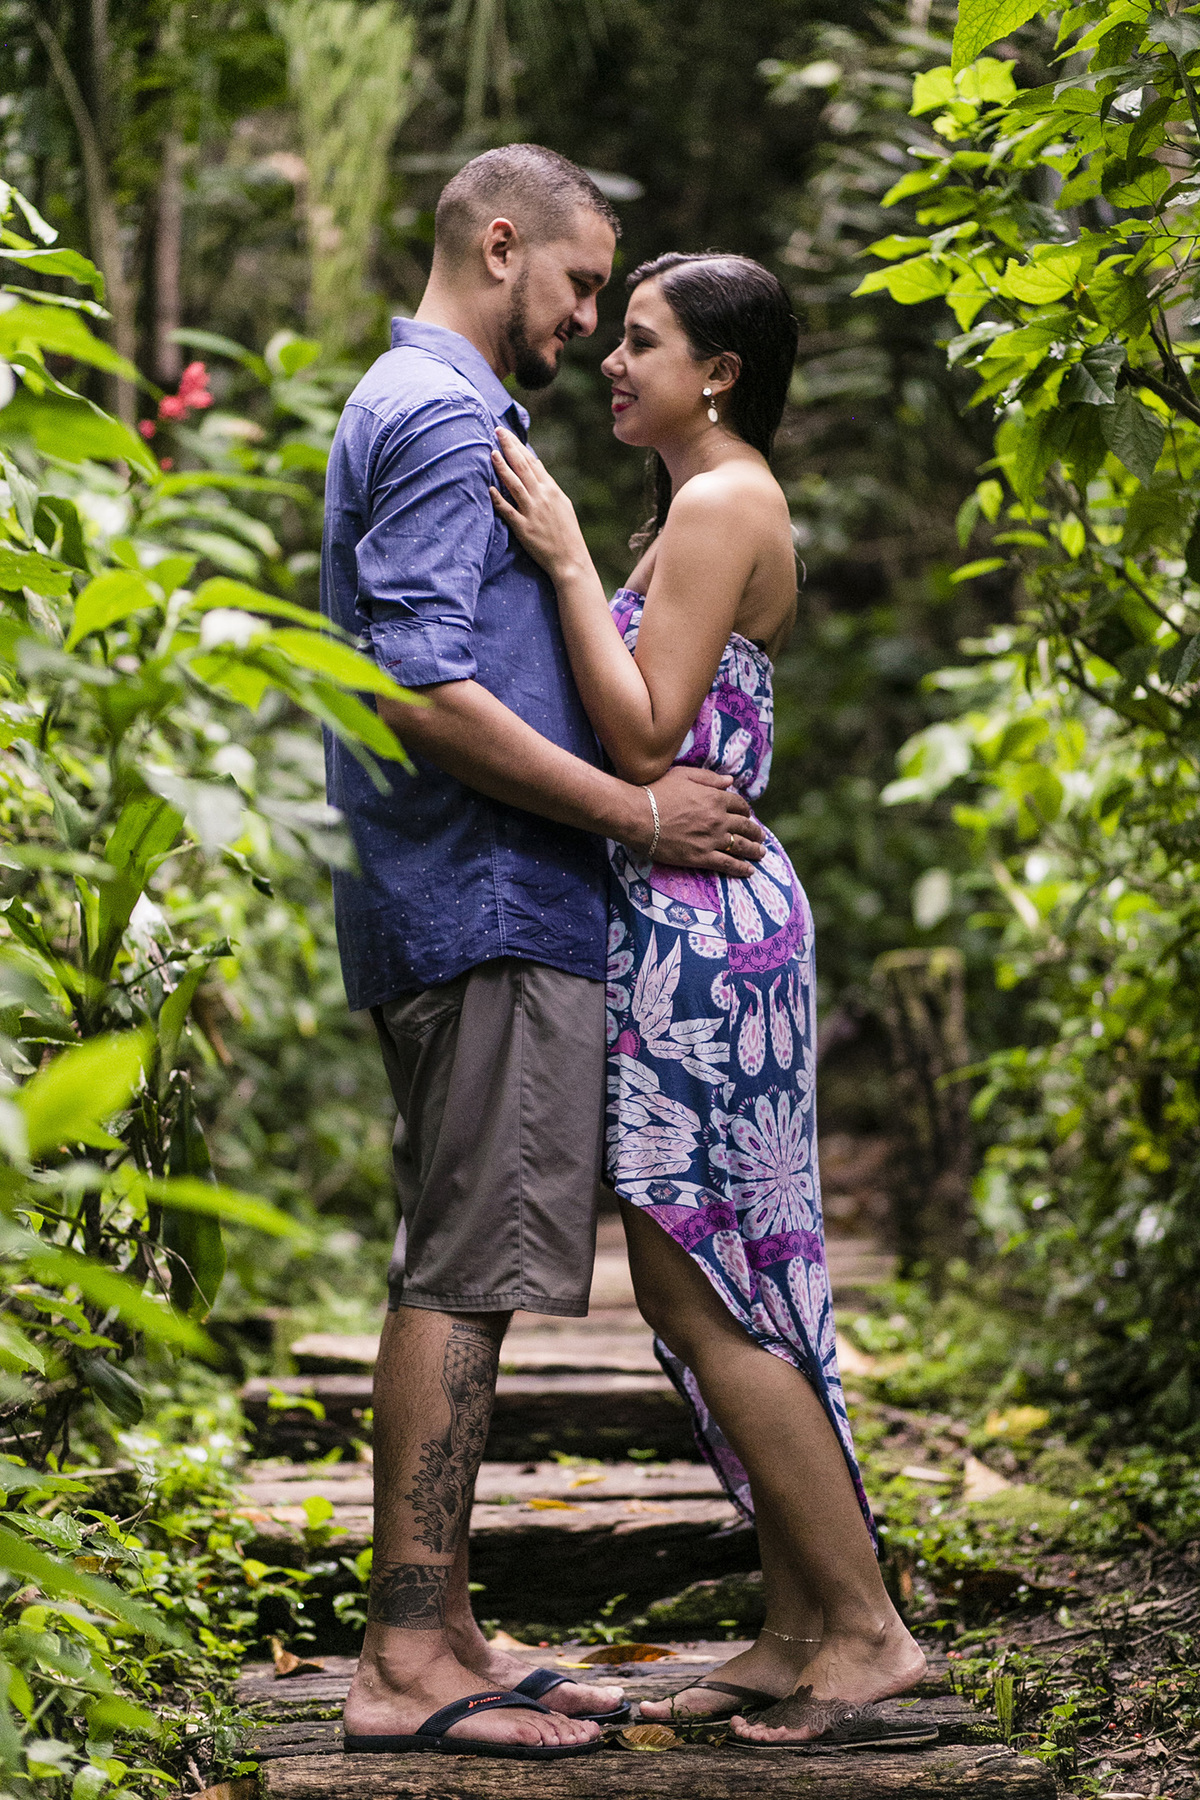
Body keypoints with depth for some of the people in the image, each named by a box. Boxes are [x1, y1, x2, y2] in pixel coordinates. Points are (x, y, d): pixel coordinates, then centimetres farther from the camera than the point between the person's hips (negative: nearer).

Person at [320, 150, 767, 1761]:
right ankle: (412, 1657, -8)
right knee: (465, 1277, -10)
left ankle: (432, 1635, 15)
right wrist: (637, 810, -16)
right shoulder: (448, 420, -11)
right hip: (489, 915, -11)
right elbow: (423, 692, -21)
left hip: (463, 913, 11)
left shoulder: (410, 409, 23)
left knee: (457, 1279, 10)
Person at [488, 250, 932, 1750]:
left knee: (696, 1288, -6)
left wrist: (567, 561, -16)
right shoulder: (709, 505, 19)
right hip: (689, 912, 10)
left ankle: (866, 1628, -1)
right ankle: (797, 1628, 17)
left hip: (701, 921, -10)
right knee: (707, 1290, 12)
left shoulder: (721, 505, -12)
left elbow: (645, 736, -19)